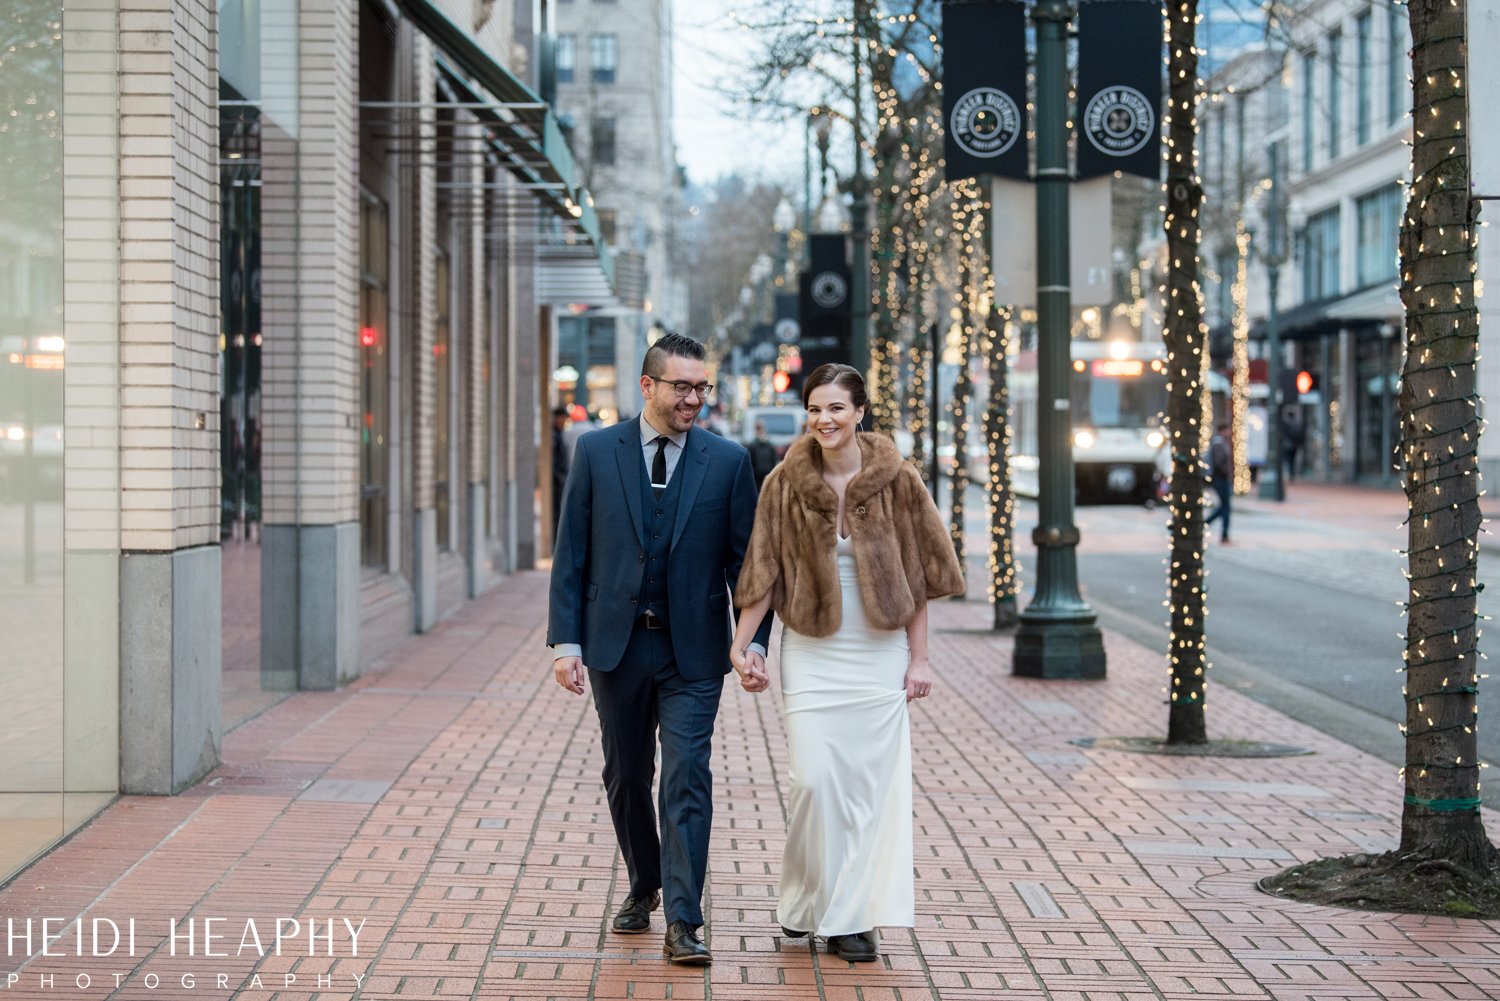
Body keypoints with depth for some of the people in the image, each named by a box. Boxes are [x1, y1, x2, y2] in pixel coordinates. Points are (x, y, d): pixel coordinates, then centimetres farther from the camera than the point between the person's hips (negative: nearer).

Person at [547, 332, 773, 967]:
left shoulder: (728, 461, 0)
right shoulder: (596, 452, 1)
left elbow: (745, 559, 2)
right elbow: (571, 554, 1)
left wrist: (754, 640, -7)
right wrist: (566, 640, -6)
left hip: (693, 652, -1)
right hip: (615, 645, 2)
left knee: (687, 780, -8)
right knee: (626, 777, 14)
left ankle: (682, 924, -8)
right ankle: (643, 887, 35)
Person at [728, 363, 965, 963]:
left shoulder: (897, 481, -3)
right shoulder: (786, 484, -2)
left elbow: (916, 574, 1)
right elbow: (764, 573, 0)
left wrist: (918, 658, 0)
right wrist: (740, 646, -7)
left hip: (879, 654, 0)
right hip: (811, 654, 0)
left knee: (870, 781, 1)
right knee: (814, 779, -7)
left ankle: (852, 916, 11)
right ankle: (803, 898, 17)